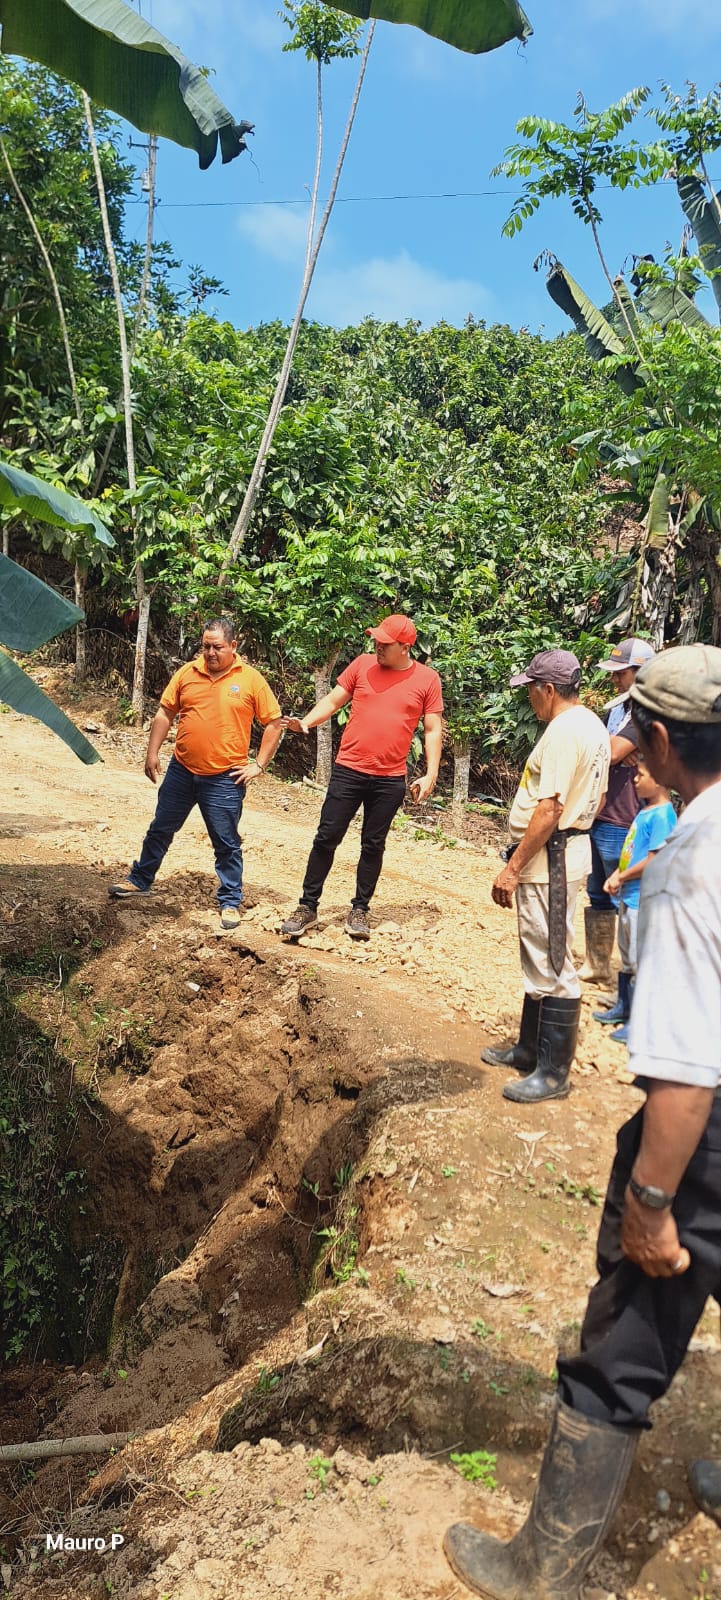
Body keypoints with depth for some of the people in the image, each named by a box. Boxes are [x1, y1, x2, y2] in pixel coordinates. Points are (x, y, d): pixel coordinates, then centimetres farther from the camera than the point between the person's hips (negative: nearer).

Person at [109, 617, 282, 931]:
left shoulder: (251, 680, -6)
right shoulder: (187, 673, 2)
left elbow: (273, 723, -2)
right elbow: (165, 713, 8)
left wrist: (259, 765, -5)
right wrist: (152, 753, 4)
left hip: (225, 779, -3)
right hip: (181, 771, 4)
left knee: (226, 844, 4)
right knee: (161, 830, 17)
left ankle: (231, 902, 16)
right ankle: (140, 881, 36)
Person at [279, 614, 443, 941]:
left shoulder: (427, 679, 0)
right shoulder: (362, 665, 3)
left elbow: (433, 729, 2)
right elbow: (333, 701, 6)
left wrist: (431, 773, -6)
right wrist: (306, 722, -11)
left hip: (390, 779, -1)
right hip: (348, 770, 1)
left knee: (373, 845, 9)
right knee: (326, 838, 2)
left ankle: (359, 910, 23)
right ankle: (308, 907, 13)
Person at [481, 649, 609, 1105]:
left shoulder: (564, 731, -19)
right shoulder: (594, 726, 13)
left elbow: (549, 810, -24)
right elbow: (597, 799, 19)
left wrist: (513, 868, -21)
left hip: (549, 857, -11)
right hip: (571, 846, 11)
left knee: (553, 965, -4)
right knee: (540, 959, 19)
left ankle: (554, 1073, 5)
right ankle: (531, 1049, 32)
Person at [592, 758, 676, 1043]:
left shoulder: (662, 815, -18)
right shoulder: (645, 811, 9)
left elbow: (653, 861, -21)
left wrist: (621, 878, -11)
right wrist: (617, 876, 1)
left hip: (643, 900, -9)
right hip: (628, 896, 9)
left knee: (639, 963, 0)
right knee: (627, 958, 21)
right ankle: (623, 1007, 35)